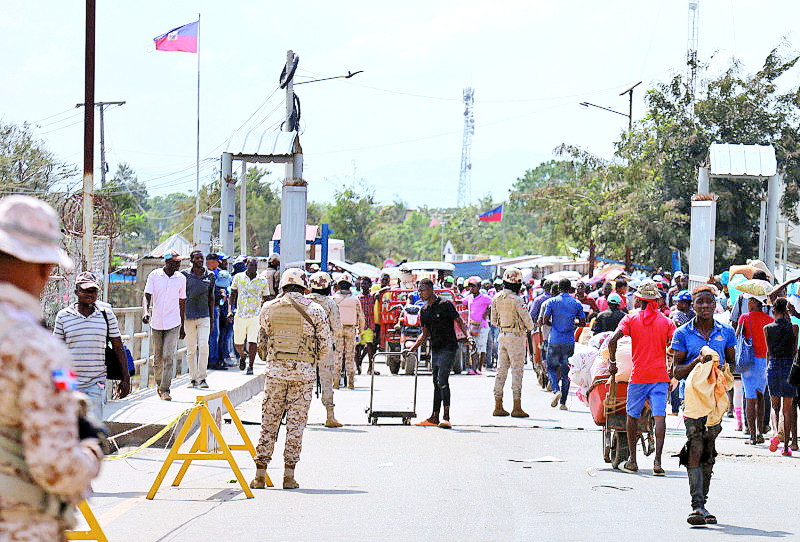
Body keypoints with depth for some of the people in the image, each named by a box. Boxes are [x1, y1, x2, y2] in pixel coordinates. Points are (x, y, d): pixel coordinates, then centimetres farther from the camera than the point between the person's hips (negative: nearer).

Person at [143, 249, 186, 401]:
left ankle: (165, 389, -11)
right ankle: (159, 384, 31)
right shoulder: (154, 275, -2)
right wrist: (145, 312, -27)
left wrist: (182, 327, 16)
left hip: (173, 323, 0)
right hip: (156, 323, 0)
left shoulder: (181, 278, 4)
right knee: (158, 357, 10)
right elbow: (147, 296, -6)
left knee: (169, 356, -12)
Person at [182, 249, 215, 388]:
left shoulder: (210, 276, 7)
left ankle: (202, 378, -8)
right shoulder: (185, 275, 2)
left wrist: (212, 317, 12)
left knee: (203, 346, -12)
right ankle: (193, 378, 11)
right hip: (189, 316, -1)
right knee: (191, 349, 4)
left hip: (204, 316, 1)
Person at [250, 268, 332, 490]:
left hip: (275, 369, 1)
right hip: (303, 371, -1)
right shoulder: (314, 310, -1)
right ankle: (289, 475, 3)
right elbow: (326, 345, 1)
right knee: (296, 422, 4)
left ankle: (260, 474, 6)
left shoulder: (269, 308, 2)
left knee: (269, 421, 7)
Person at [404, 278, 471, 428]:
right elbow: (425, 334, 20)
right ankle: (435, 417, 13)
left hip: (448, 347, -8)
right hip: (435, 349, 8)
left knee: (442, 380, -18)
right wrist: (411, 349, 15)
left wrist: (468, 336, -23)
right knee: (436, 383, 10)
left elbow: (460, 322, -7)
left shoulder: (445, 304, -8)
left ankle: (446, 417, -21)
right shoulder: (424, 310, 14)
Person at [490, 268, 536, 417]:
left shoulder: (496, 298, 4)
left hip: (502, 336, 7)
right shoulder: (515, 299, -17)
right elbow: (525, 317, -9)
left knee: (501, 370, 11)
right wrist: (529, 329, 12)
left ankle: (498, 406, 12)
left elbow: (494, 320, 11)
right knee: (517, 370, -3)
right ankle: (517, 407, -3)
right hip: (516, 337, -7)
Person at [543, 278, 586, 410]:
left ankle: (556, 390, -15)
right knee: (566, 372, 8)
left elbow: (545, 321, -5)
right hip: (569, 342, 2)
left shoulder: (552, 302, -3)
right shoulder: (577, 304, 2)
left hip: (554, 341, -2)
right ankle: (563, 403, 7)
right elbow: (582, 323, 4)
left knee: (551, 368, 12)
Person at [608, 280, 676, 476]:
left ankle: (632, 460, 18)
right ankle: (658, 460, -17)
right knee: (659, 416, -5)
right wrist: (672, 375, 8)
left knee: (633, 416, 14)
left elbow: (613, 340, -11)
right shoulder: (667, 321, 5)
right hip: (660, 376, 0)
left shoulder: (631, 318, 1)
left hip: (638, 376, 0)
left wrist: (612, 362, 2)